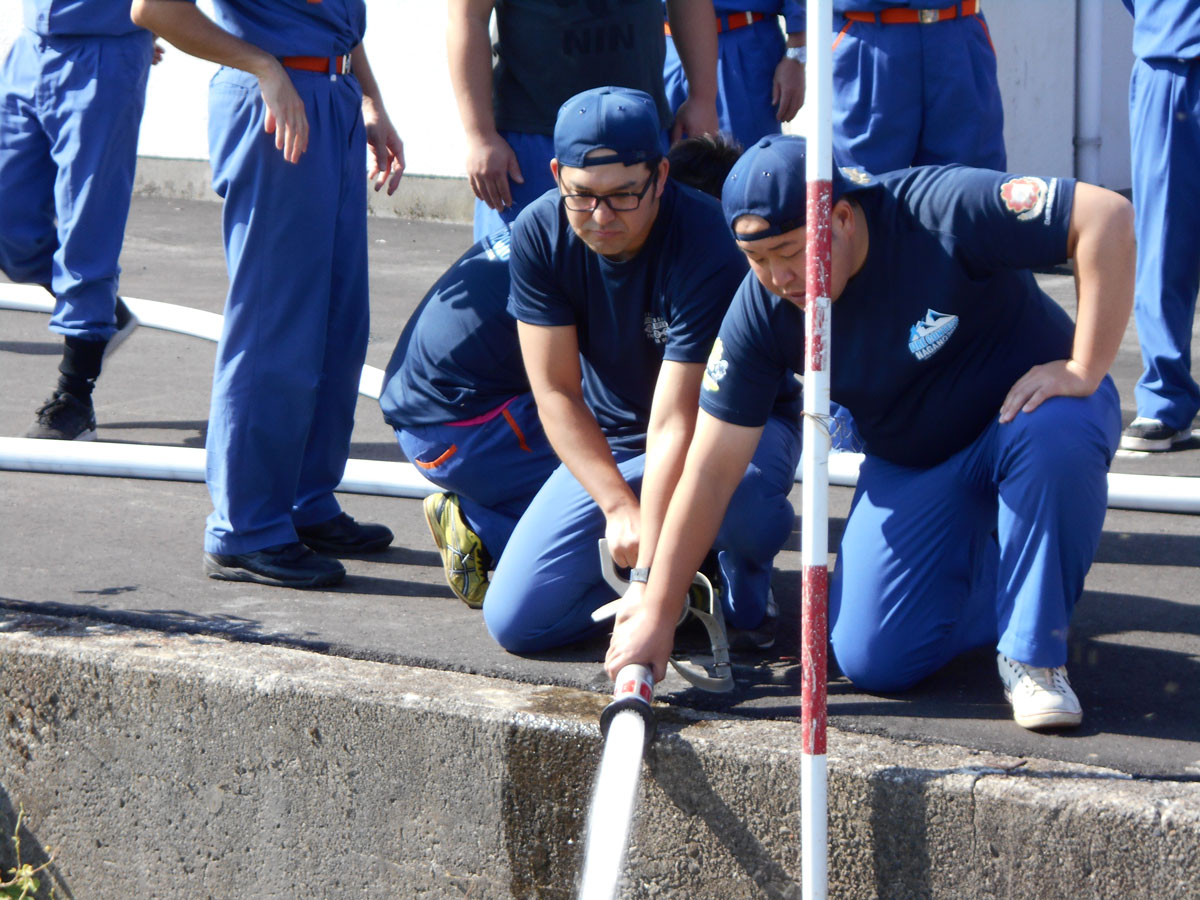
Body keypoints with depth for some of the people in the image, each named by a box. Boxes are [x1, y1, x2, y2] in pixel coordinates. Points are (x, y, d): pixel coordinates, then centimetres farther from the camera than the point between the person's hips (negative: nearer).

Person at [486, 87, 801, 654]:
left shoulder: (709, 248, -30)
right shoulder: (539, 235, -16)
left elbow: (674, 424, -34)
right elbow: (557, 392, -12)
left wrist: (647, 583, -38)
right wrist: (619, 507, -26)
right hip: (606, 445, 4)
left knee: (738, 497, -42)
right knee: (516, 622, -12)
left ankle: (744, 584, -4)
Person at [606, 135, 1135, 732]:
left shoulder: (941, 212, -29)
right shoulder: (761, 310, -16)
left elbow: (1108, 217, -32)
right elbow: (712, 468, -12)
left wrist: (1085, 370, -33)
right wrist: (656, 614, -11)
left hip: (1026, 410, -3)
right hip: (912, 470, 4)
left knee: (1055, 435, -40)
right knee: (872, 661, -12)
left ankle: (1034, 654, -18)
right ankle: (990, 580, 20)